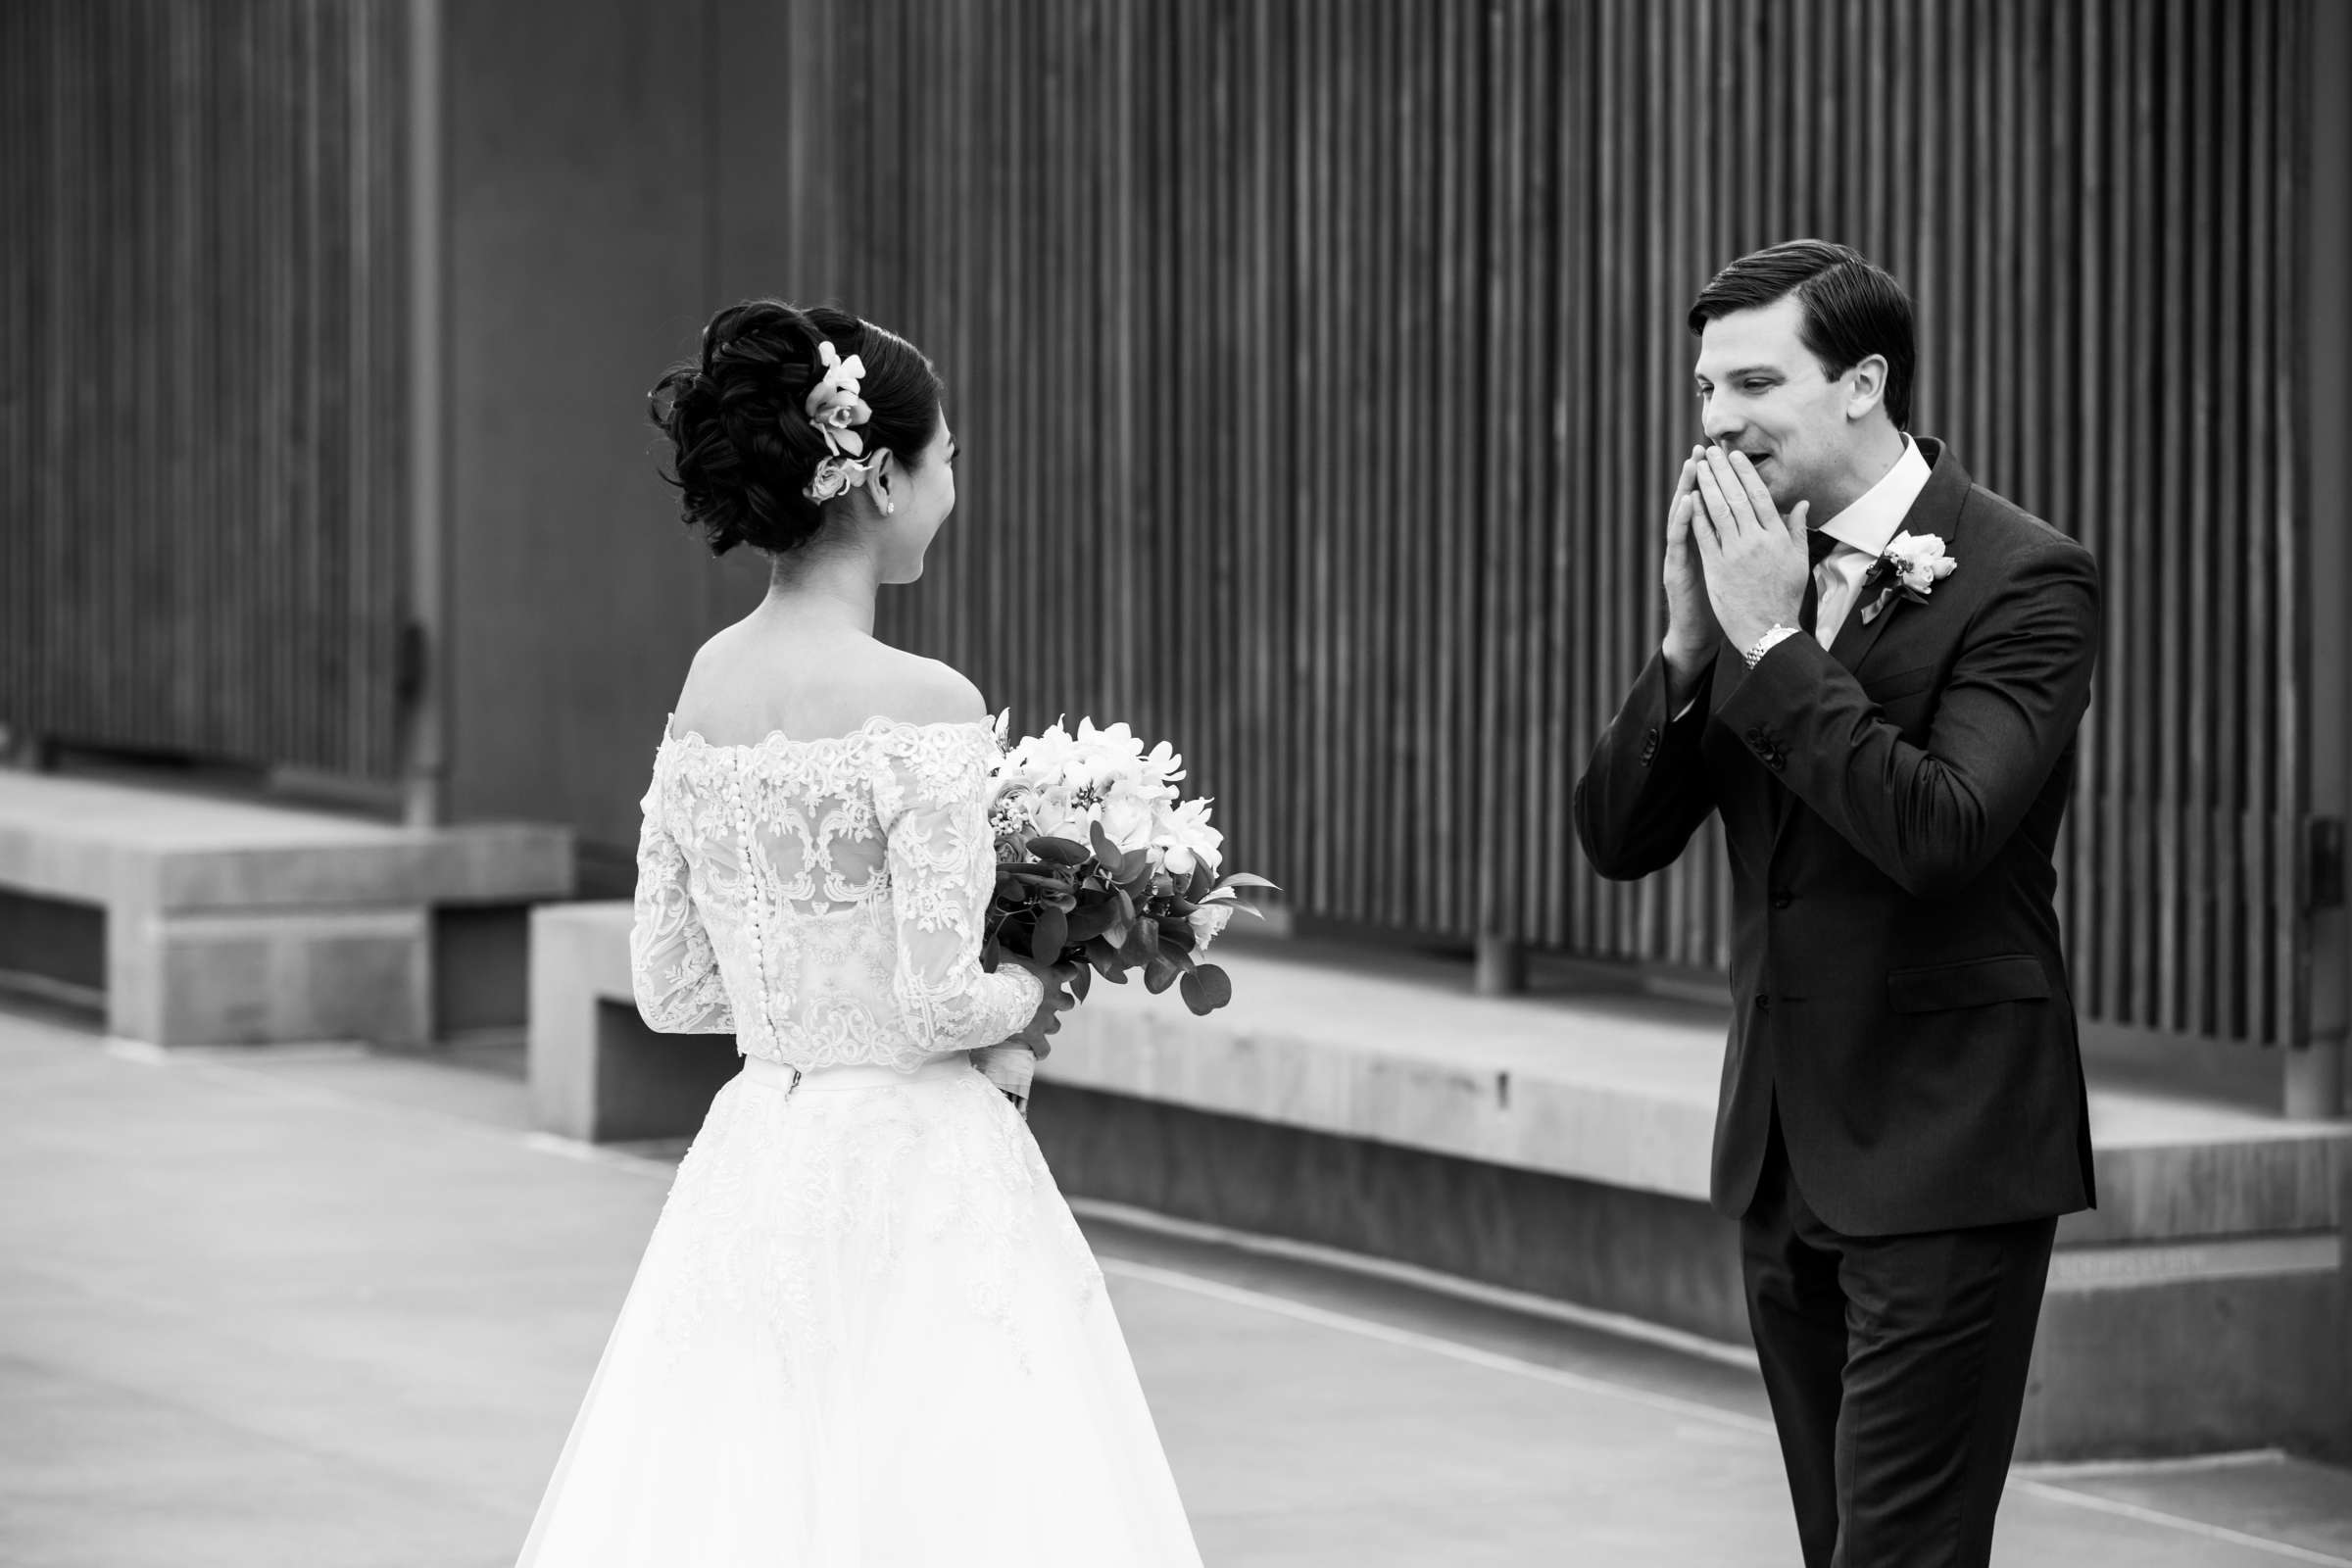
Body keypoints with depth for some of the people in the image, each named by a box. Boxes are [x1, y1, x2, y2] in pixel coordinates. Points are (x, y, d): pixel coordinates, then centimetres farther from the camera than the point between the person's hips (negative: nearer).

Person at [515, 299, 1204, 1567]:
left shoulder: (706, 685, 4)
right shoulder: (922, 711, -17)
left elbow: (670, 987, 9)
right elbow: (940, 1005, -18)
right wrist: (1033, 995, 2)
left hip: (753, 1176, 7)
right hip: (912, 1183, -7)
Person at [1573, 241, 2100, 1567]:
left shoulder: (2026, 579, -12)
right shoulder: (1752, 562, 8)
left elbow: (1942, 832, -25)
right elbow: (1619, 839, 5)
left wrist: (1774, 640, -21)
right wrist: (1691, 642, -9)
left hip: (1943, 1156, -7)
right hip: (1789, 1151, 7)